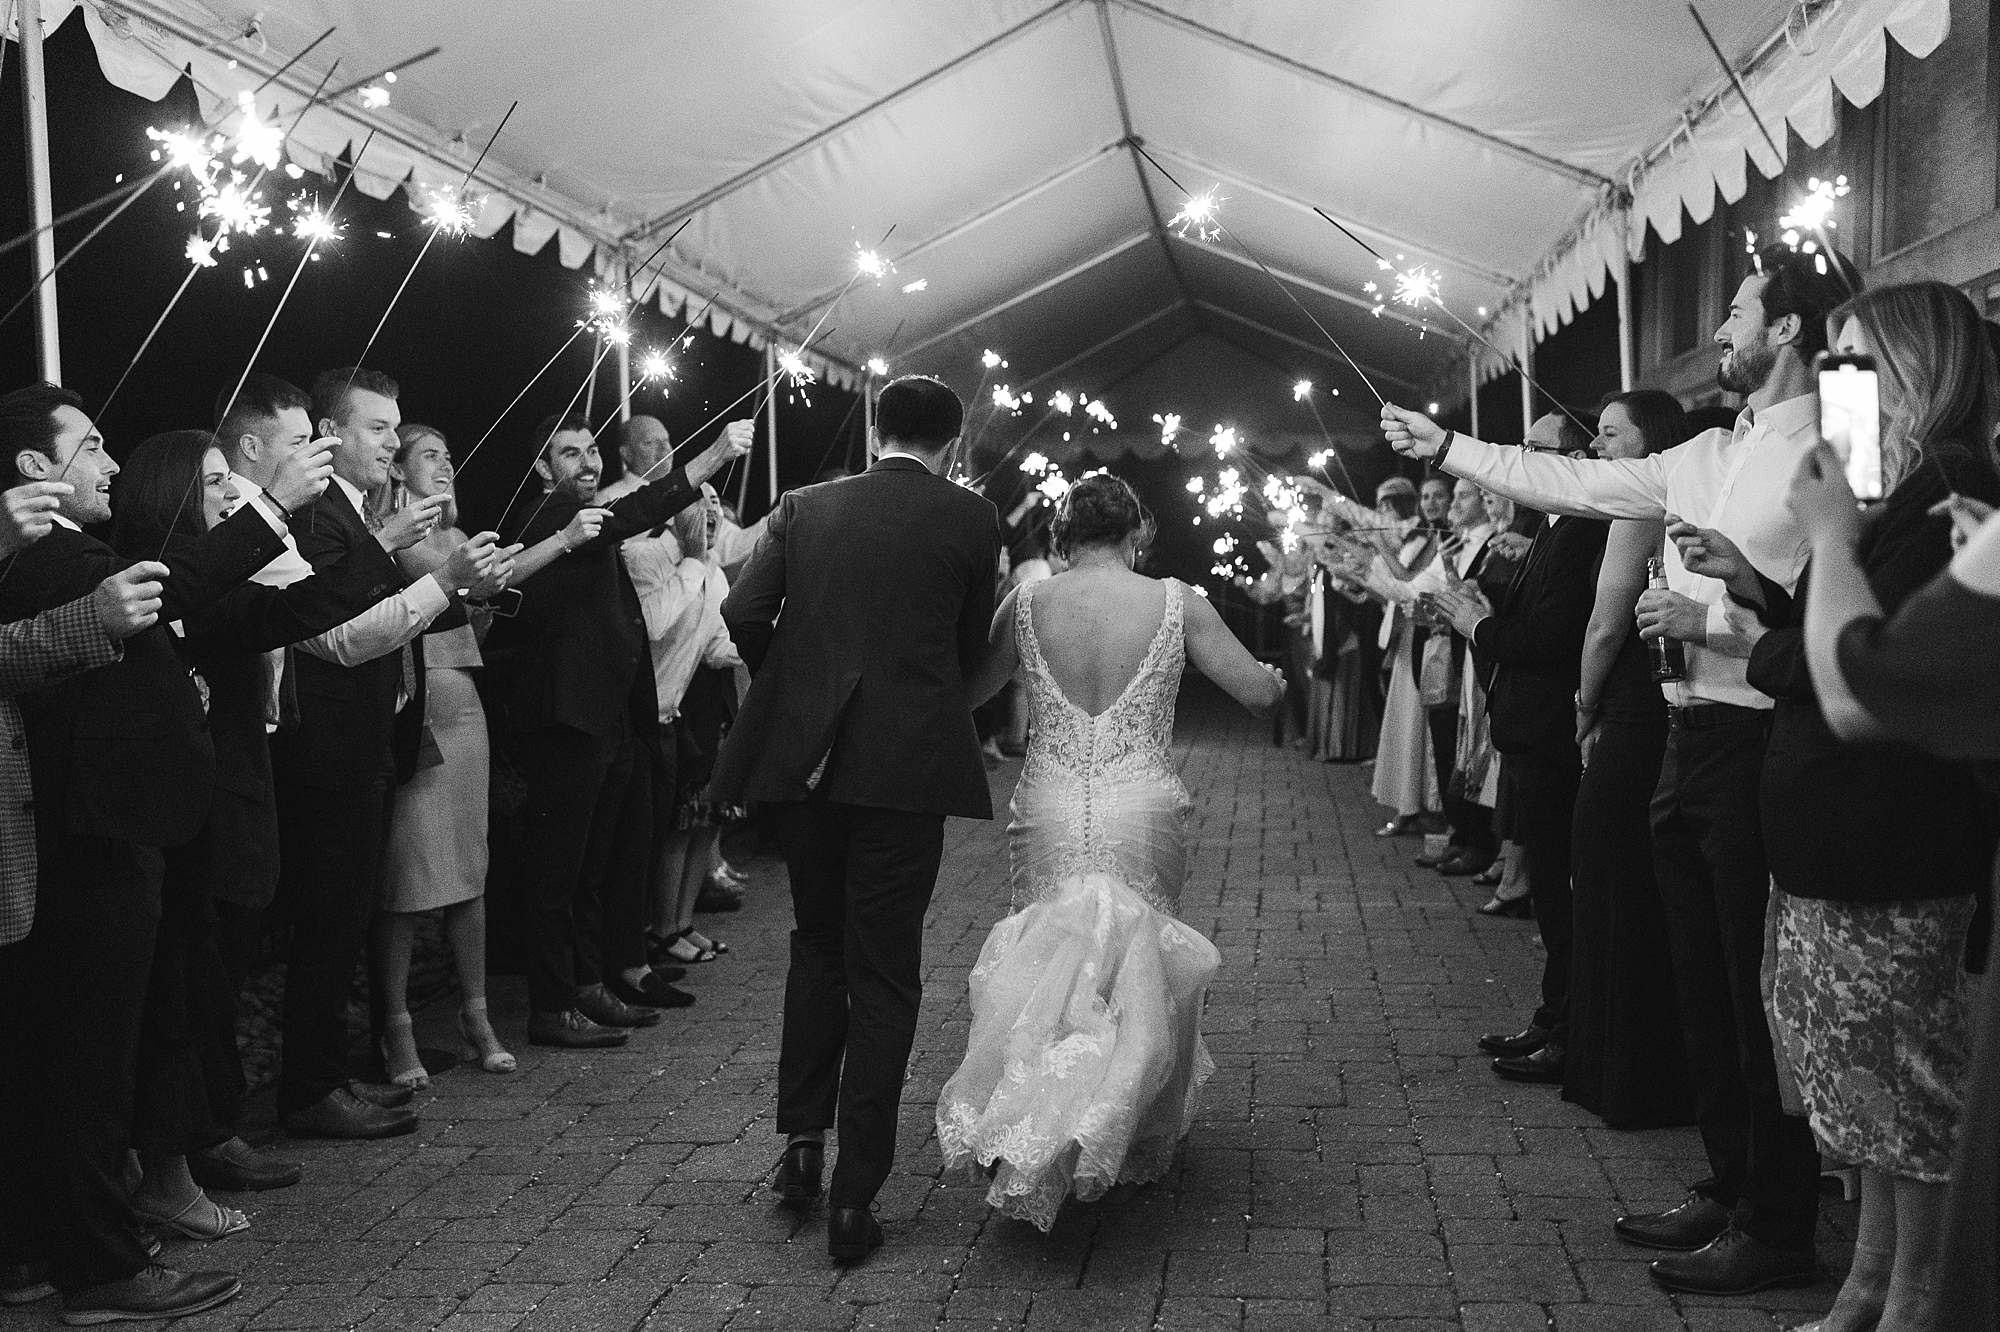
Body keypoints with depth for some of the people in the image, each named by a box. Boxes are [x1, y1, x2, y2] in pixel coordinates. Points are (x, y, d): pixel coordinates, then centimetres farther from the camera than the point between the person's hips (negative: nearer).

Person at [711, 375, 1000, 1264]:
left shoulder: (804, 507, 6)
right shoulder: (970, 519, 0)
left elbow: (743, 614, -2)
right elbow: (970, 648, 7)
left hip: (801, 755, 3)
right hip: (907, 759, -3)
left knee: (817, 942, 23)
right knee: (882, 972, 5)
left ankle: (802, 1138, 22)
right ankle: (854, 1193, 7)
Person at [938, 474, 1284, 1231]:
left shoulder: (1025, 607, 0)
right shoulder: (1176, 603, -2)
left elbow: (965, 690, 14)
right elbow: (1261, 693, 2)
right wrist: (1277, 675, 25)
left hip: (1047, 821, 1)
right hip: (1143, 820, -1)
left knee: (1045, 962, 10)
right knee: (1137, 963, 12)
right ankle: (1135, 1137, 9)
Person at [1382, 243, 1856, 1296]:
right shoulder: (1705, 456, 13)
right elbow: (1573, 483, 16)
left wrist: (1709, 619, -20)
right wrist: (1445, 448, 17)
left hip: (1762, 745, -8)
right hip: (1690, 736, 8)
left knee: (1760, 993, 1)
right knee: (1702, 981, 16)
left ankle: (1778, 1229, 15)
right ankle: (1729, 1187, 31)